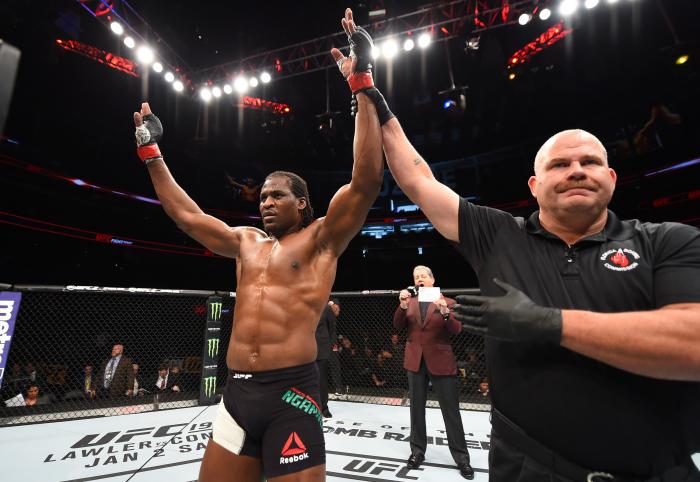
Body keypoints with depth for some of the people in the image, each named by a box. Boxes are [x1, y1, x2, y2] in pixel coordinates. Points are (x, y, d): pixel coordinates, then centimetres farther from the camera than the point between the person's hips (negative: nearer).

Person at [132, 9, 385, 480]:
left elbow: (367, 181, -13)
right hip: (237, 392, 6)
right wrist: (151, 151, 25)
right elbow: (186, 214, 23)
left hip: (291, 392, -5)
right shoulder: (246, 241, 14)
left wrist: (362, 85, -15)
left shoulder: (320, 238, -2)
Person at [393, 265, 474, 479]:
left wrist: (445, 312, -33)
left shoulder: (447, 302, -3)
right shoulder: (410, 303, 6)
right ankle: (417, 451, 29)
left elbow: (457, 329, -14)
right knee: (417, 408, 13)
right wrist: (403, 305, -22)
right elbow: (398, 325, -5)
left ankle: (461, 457, 22)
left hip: (441, 361, -3)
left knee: (451, 411, 6)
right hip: (415, 361, 3)